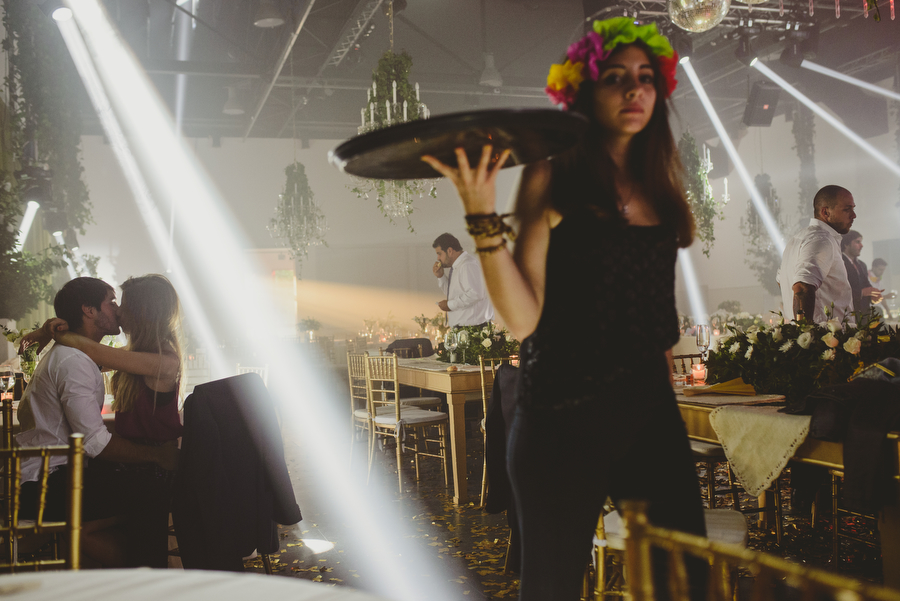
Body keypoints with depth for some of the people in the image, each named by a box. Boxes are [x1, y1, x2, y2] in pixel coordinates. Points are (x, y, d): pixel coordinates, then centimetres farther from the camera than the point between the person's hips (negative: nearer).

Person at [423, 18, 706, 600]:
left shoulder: (656, 182, 10)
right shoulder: (551, 180, -7)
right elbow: (523, 317, -16)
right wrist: (483, 214, -25)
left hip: (649, 403, 6)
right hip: (565, 418, -5)